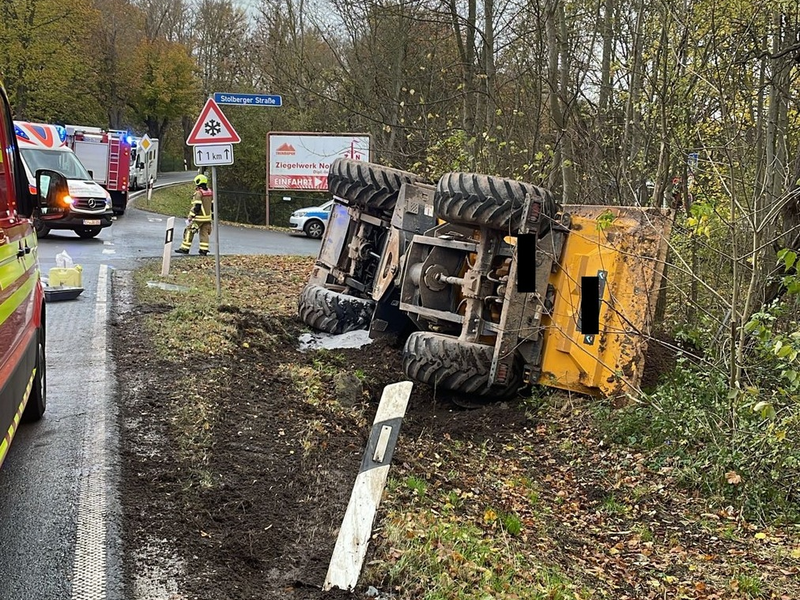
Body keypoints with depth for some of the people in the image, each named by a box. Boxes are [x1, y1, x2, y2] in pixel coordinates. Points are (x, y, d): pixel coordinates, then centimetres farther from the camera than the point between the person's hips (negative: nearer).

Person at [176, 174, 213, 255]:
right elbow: (212, 205, 14)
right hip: (207, 217, 7)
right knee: (204, 233, 9)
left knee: (189, 232, 2)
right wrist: (210, 214, 23)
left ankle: (185, 248, 4)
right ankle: (204, 250, 6)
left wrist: (190, 217, -15)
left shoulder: (198, 193, -14)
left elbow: (196, 207, -19)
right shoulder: (210, 192, 9)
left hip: (199, 218, -7)